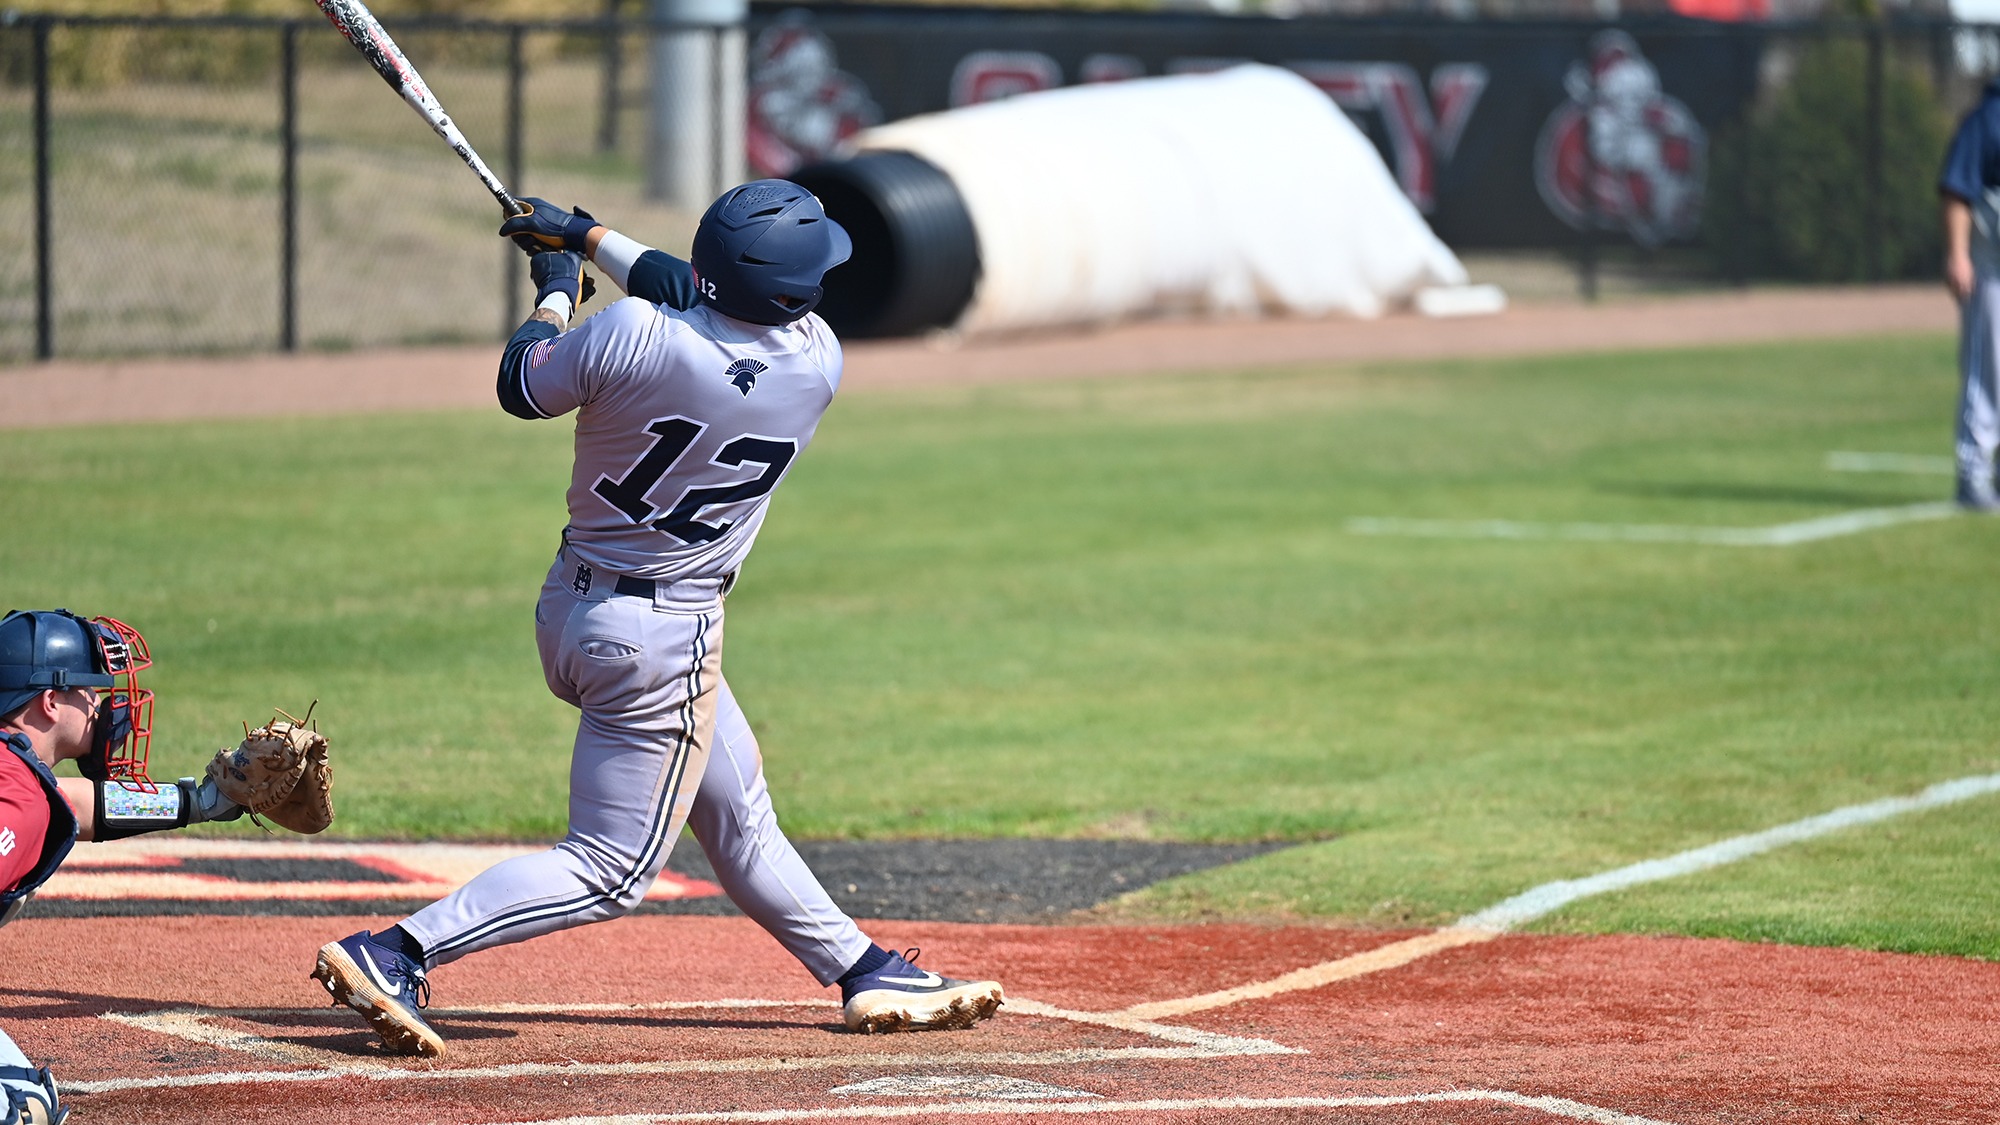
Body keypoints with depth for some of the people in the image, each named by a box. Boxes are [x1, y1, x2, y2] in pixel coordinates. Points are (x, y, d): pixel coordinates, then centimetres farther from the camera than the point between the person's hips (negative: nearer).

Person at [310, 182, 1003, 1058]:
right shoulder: (816, 363, -15)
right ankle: (397, 955, -12)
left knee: (739, 816, 18)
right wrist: (590, 240, 13)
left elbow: (521, 387, 0)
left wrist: (556, 292, 17)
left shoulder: (632, 335, -19)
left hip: (572, 606, 5)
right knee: (608, 871, 2)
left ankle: (864, 973, 31)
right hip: (663, 639, -5)